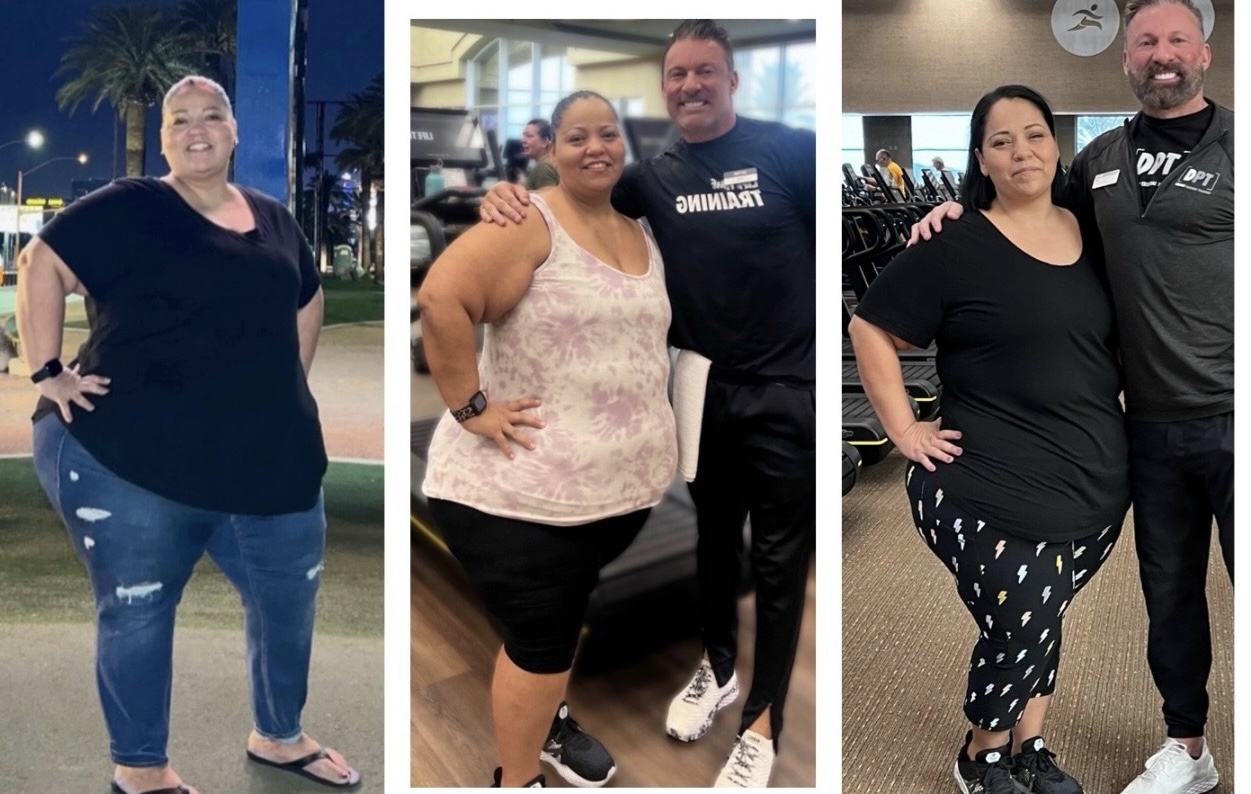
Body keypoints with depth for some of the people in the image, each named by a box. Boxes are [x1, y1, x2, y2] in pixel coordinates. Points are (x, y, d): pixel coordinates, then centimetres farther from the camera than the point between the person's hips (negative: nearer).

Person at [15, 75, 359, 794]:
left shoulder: (274, 220, 11)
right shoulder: (127, 210, -5)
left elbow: (306, 301, 22)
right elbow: (43, 264, -5)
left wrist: (284, 396, 15)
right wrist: (48, 372, -12)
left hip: (271, 459, 6)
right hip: (130, 457, -5)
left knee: (289, 600, 15)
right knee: (137, 609, 7)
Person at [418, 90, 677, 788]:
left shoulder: (644, 236, 11)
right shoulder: (529, 224, -14)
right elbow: (441, 297, -27)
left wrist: (654, 434, 14)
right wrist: (471, 406, -25)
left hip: (623, 482, 8)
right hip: (523, 487, -7)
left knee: (571, 611, 25)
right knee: (544, 635, 1)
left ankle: (548, 719, 49)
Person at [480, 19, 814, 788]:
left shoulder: (790, 150, -9)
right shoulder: (655, 175, 4)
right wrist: (510, 195, -9)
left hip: (785, 389, -4)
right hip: (703, 388, 5)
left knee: (779, 558, 6)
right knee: (714, 540, 20)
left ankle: (762, 724, 20)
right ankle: (718, 670, 43)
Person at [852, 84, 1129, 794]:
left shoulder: (1091, 232, 8)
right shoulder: (957, 247, -10)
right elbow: (871, 329, -7)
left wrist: (1133, 421, 13)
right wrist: (905, 428, -10)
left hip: (1098, 484, 6)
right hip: (990, 492, -5)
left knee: (1041, 622, 17)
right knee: (1023, 629, -2)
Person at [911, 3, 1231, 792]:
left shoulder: (1232, 144, -5)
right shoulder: (1102, 158, 9)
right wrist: (966, 209, 8)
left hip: (1231, 419, -4)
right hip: (1156, 424, 5)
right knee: (1169, 589, 16)